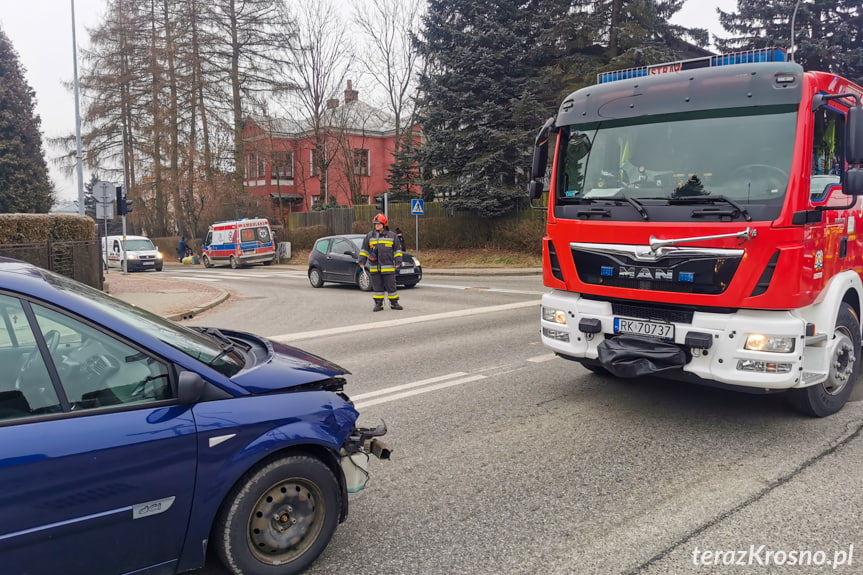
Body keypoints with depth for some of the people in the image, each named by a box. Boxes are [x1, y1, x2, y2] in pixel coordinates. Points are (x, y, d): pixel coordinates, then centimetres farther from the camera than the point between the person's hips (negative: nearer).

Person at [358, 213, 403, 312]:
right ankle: (378, 304, 13)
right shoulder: (369, 236, 9)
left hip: (388, 267, -2)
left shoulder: (392, 236, 5)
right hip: (374, 268, 2)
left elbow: (397, 250, 8)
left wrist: (398, 262, 1)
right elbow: (364, 250, 13)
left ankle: (394, 303, 11)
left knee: (391, 286, 1)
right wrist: (362, 262, 8)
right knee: (377, 287, 5)